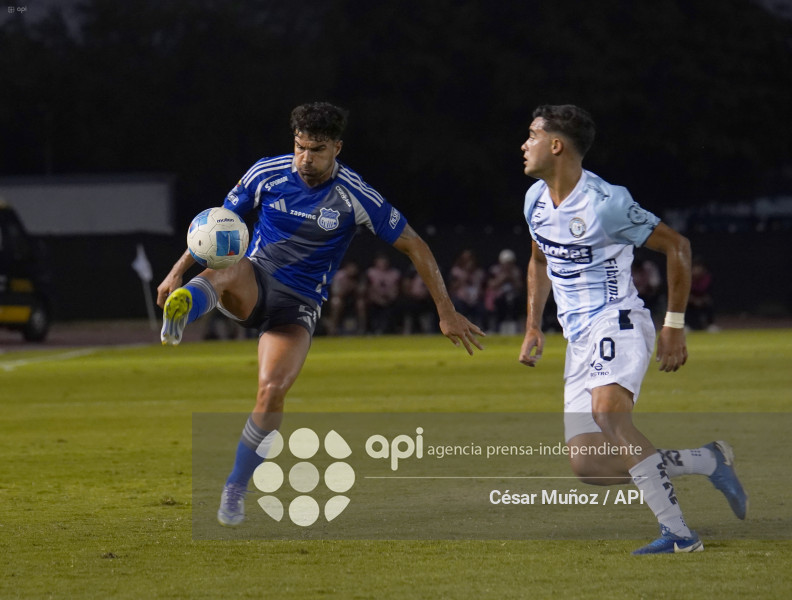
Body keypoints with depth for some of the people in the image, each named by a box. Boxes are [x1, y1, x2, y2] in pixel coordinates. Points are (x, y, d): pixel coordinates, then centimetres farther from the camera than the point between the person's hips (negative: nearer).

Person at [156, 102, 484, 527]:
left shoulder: (355, 197, -10)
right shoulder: (266, 174, -4)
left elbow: (414, 247, -3)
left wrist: (447, 313, -3)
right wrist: (178, 270, 2)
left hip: (298, 304, -1)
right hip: (255, 285, 1)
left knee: (272, 392, -22)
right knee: (226, 270, -37)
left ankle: (236, 491, -5)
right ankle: (177, 316, -71)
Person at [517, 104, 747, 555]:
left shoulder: (606, 204, -16)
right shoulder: (535, 201, 9)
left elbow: (677, 246, -8)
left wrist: (675, 327, -8)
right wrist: (533, 328, 21)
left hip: (618, 323, -8)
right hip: (580, 338, 8)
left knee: (608, 412, -36)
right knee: (586, 464, -3)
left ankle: (678, 533, -33)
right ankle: (708, 461, 9)